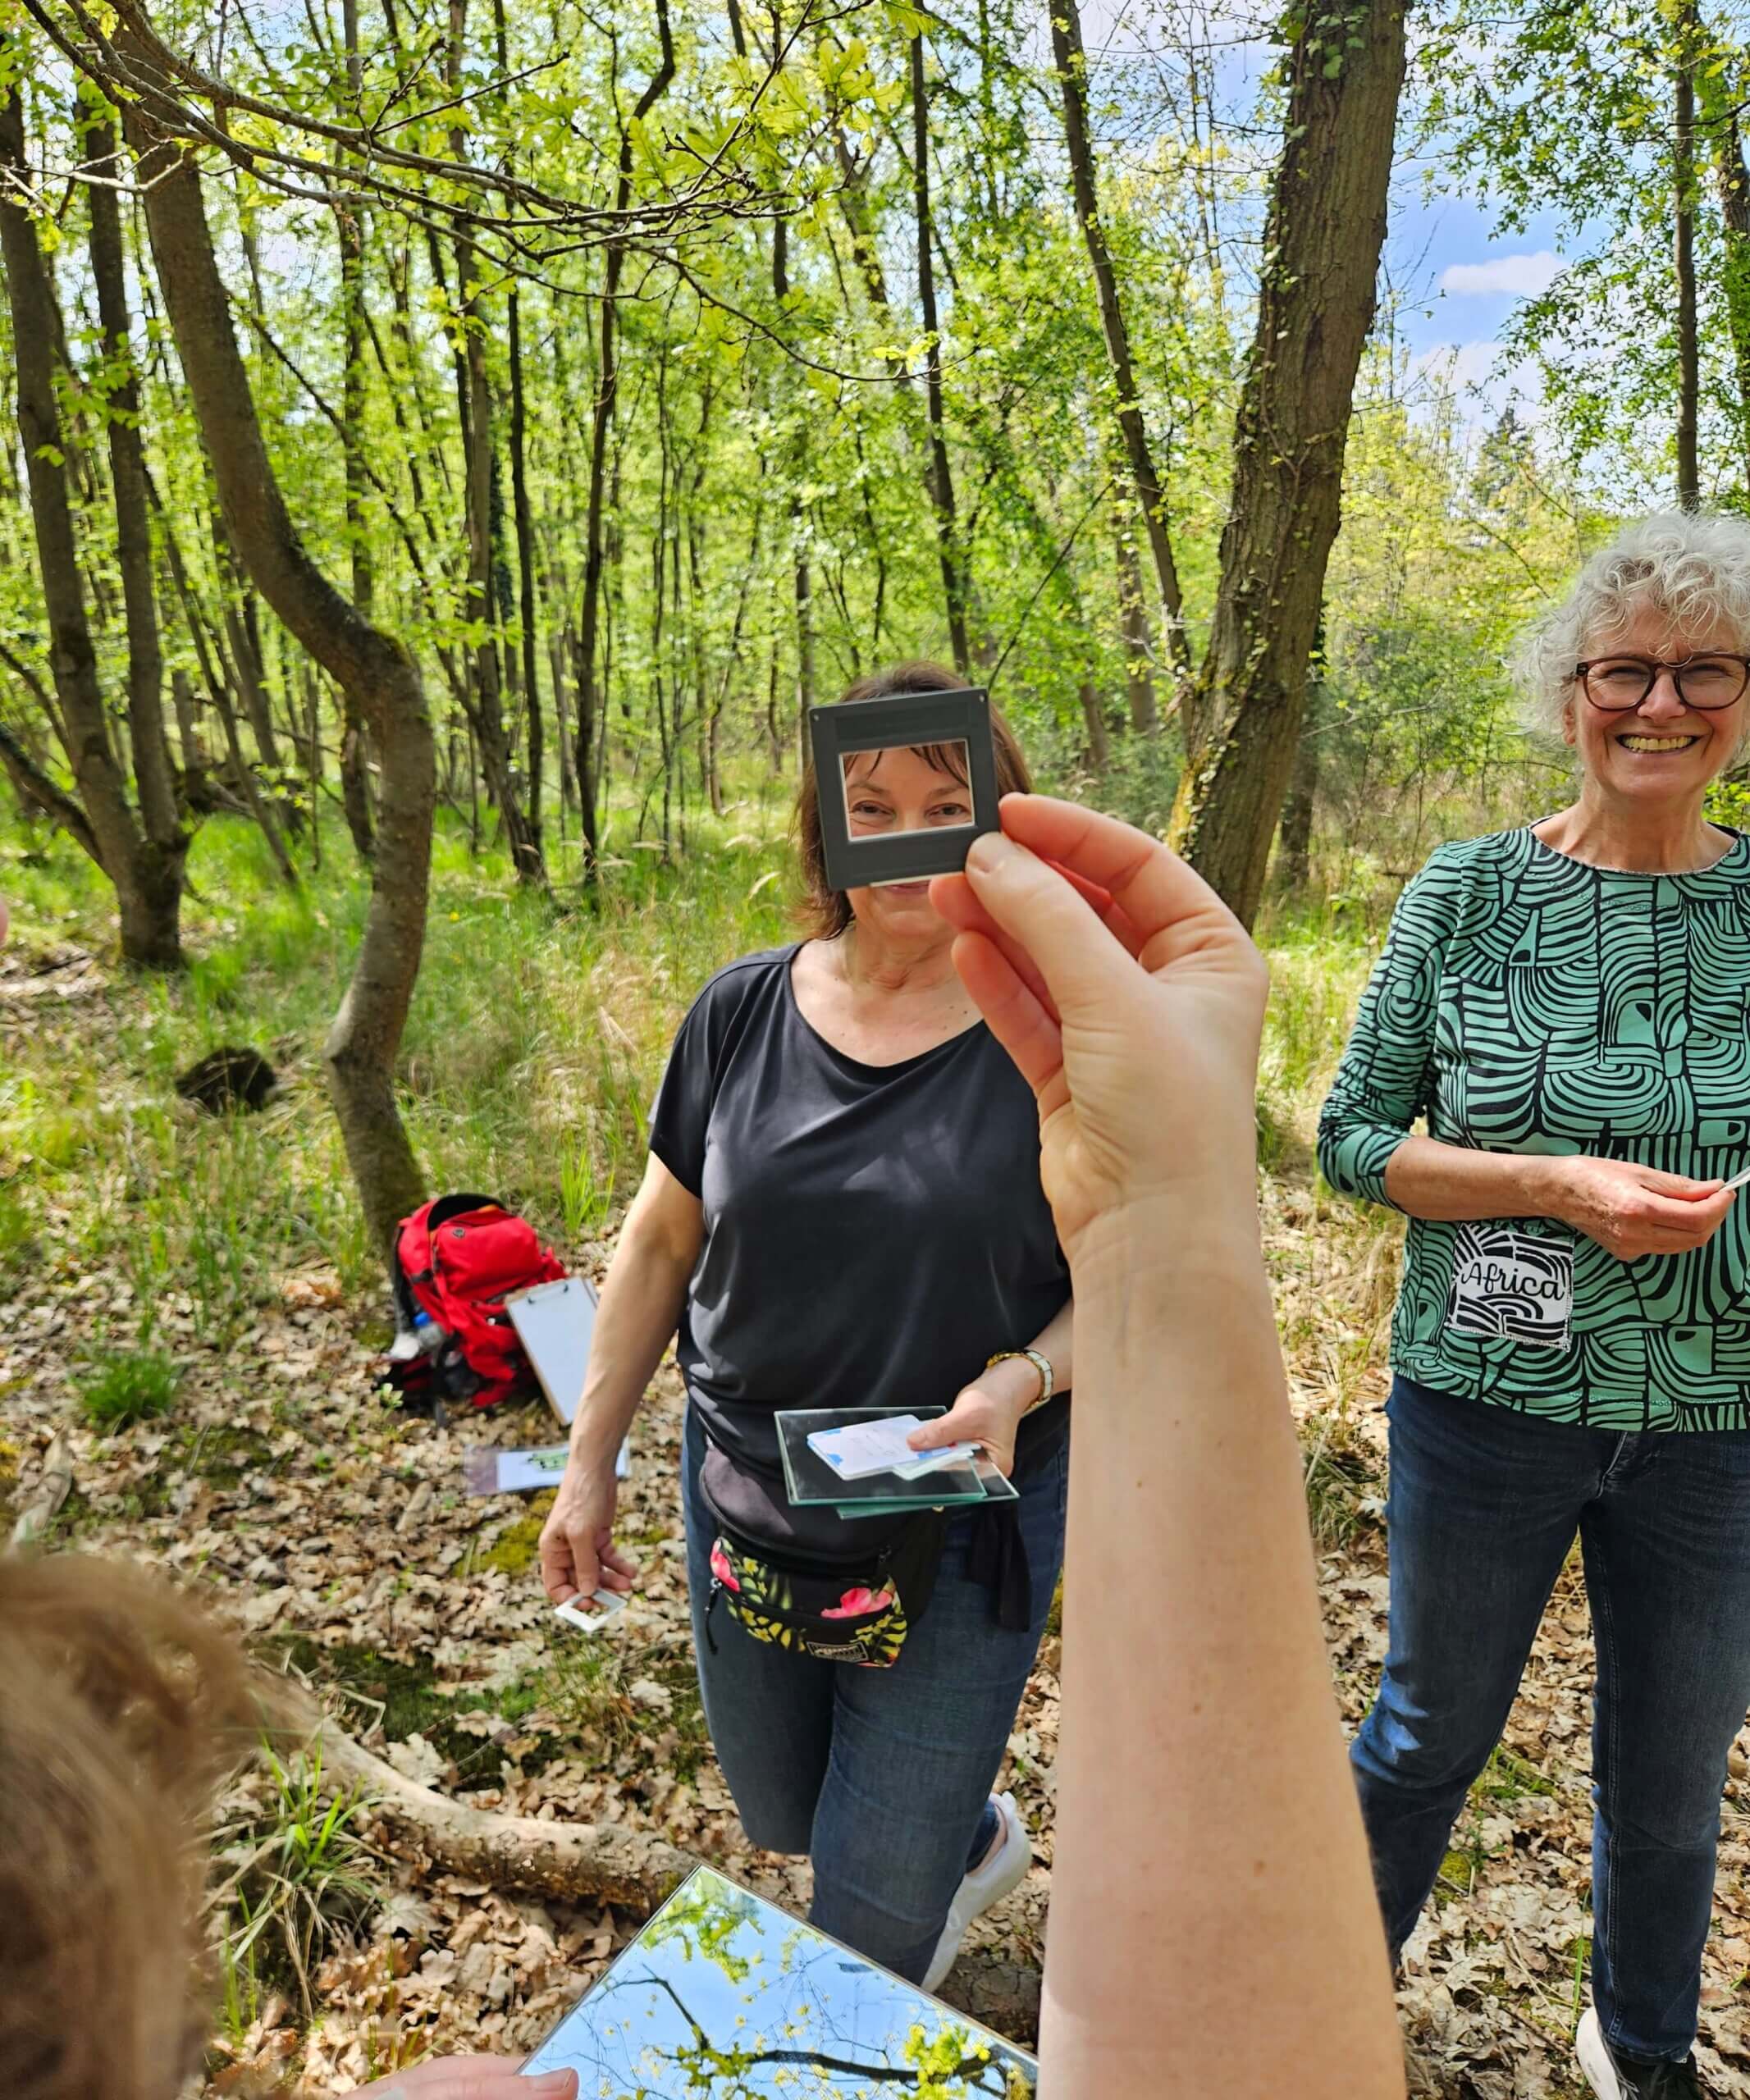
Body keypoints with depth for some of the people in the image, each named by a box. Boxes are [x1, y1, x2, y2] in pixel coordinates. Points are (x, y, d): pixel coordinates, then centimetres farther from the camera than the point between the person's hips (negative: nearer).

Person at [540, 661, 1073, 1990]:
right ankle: (980, 1841, 58)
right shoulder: (744, 1011, -5)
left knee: (867, 1917, 9)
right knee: (783, 1818, 27)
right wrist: (590, 1464, 4)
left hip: (957, 1535, -4)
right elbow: (663, 1242, 2)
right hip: (748, 1507, 5)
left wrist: (1020, 1382, -28)